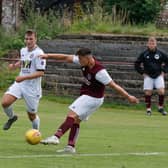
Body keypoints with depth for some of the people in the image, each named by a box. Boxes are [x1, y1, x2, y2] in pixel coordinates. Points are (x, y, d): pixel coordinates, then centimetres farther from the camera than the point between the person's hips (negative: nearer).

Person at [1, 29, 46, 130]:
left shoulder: (38, 53, -14)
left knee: (32, 115, 5)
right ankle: (12, 117, 11)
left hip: (32, 88, -5)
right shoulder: (23, 50, 9)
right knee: (5, 102, -19)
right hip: (19, 84, 5)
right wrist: (15, 66, 8)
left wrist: (23, 77, -24)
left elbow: (40, 73, -19)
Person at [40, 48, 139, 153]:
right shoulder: (85, 62, -5)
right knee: (76, 120, 7)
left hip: (93, 98, -9)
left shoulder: (99, 71, -27)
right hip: (86, 96, 9)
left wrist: (128, 97, -19)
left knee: (72, 115, -18)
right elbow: (66, 58, 2)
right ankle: (71, 147, 7)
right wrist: (48, 56, -1)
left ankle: (56, 137, -25)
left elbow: (113, 85, -22)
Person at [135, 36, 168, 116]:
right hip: (148, 76, 0)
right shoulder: (144, 54, -2)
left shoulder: (160, 53, -1)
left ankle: (160, 107, 6)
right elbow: (137, 64, 6)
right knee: (148, 93, -4)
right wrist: (142, 73, 1)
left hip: (158, 76, 0)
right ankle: (148, 109, 9)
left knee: (161, 91, -12)